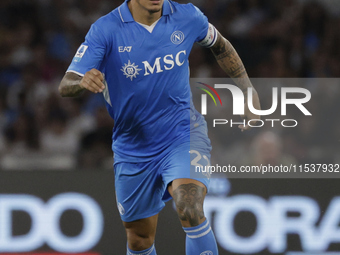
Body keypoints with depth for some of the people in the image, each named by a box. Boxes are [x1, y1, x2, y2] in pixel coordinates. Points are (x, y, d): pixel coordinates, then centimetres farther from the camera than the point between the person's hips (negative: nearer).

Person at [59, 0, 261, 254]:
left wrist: (248, 89, 10)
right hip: (132, 146, 1)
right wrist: (82, 82, -44)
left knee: (190, 210, -29)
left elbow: (220, 46, 16)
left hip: (183, 133, -1)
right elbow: (66, 85, -21)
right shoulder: (105, 30, -14)